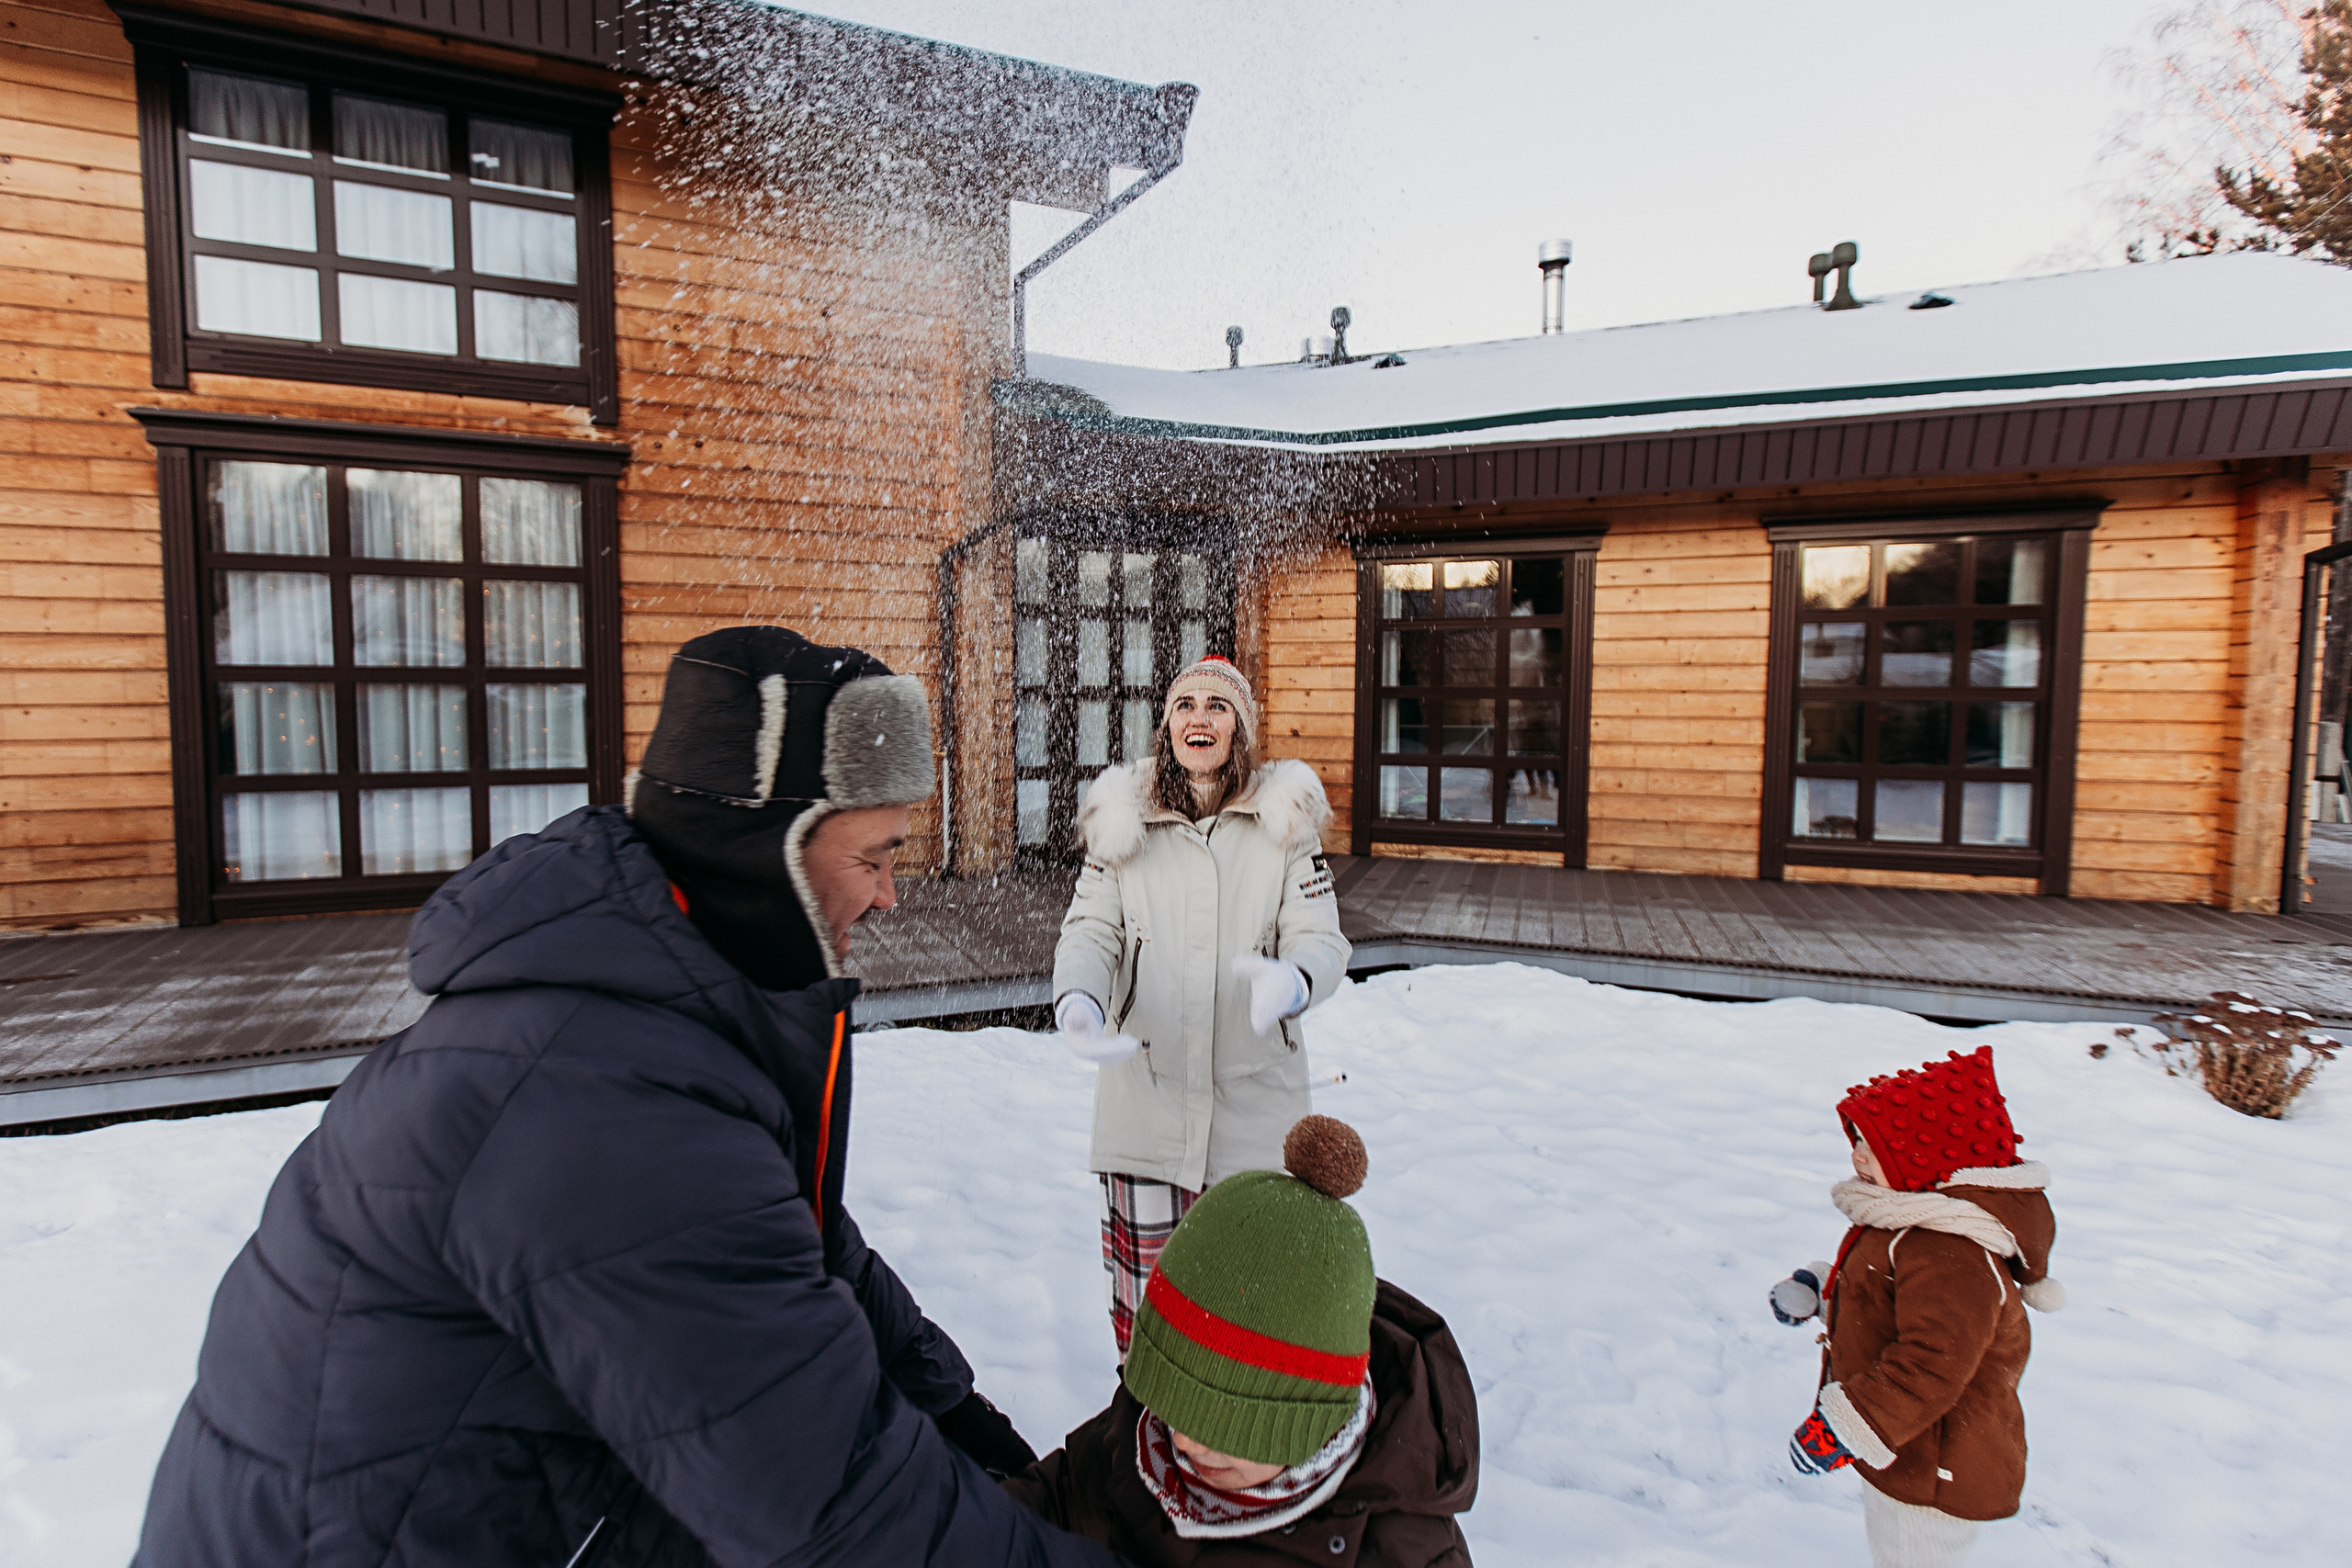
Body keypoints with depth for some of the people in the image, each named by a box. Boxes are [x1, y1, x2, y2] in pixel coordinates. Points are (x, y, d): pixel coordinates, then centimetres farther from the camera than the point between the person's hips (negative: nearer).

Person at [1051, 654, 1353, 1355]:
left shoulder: (1284, 821, 3)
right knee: (1143, 1298, 7)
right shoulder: (1123, 819, 5)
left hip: (1256, 1100, 0)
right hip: (1145, 1096, 1)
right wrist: (1076, 1001, -19)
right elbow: (1091, 930, 2)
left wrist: (1291, 981, -26)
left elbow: (1322, 937, -2)